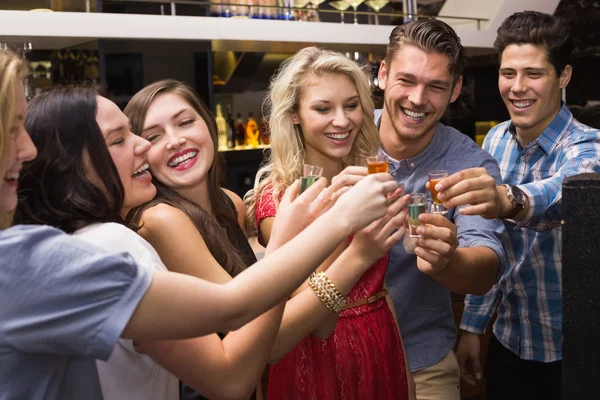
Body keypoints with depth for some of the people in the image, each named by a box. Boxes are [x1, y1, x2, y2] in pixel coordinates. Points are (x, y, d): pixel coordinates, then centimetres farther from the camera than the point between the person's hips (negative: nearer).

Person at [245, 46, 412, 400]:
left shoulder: (369, 178, 0)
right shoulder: (275, 196, -16)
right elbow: (318, 323, -24)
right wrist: (357, 255, -38)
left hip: (382, 347, 5)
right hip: (318, 357, -5)